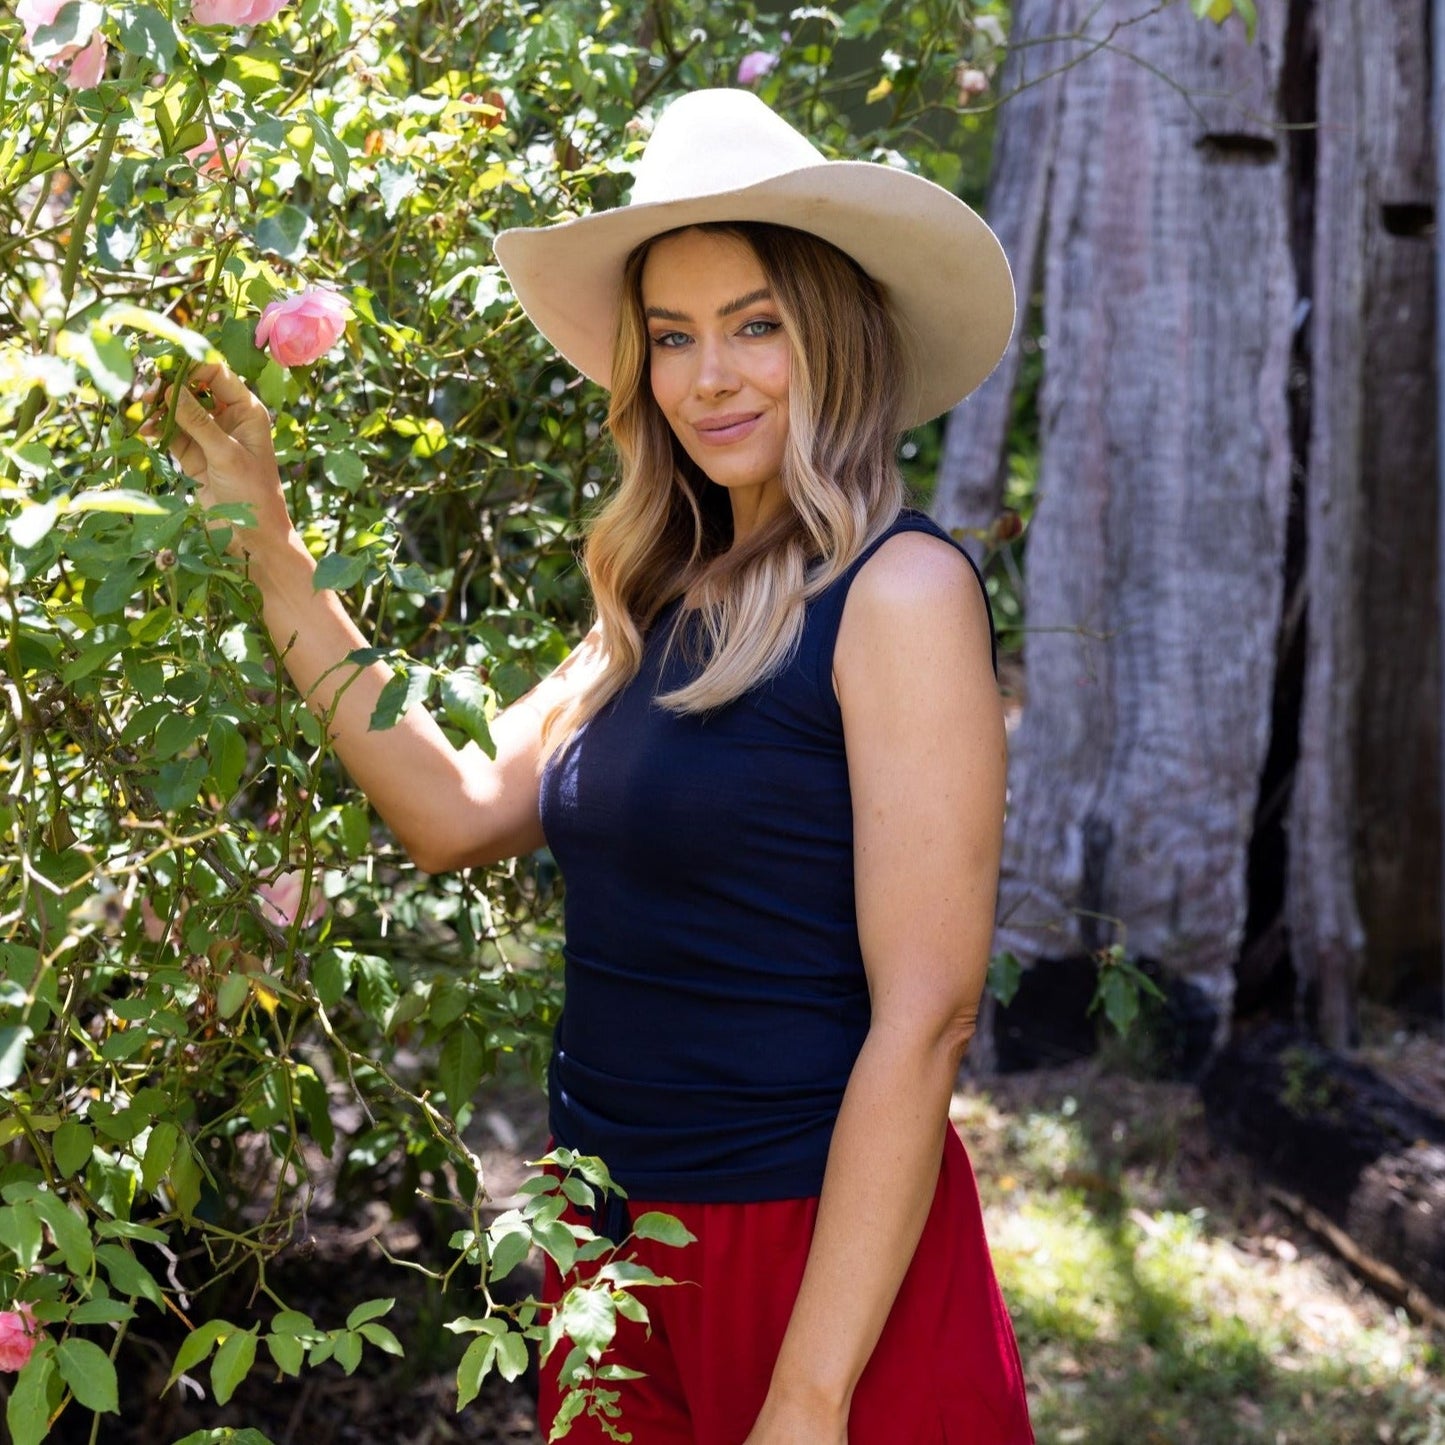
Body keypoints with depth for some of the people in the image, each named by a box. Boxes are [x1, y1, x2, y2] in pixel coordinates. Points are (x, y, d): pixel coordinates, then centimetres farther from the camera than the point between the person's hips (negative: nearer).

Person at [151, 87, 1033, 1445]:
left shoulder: (898, 590, -14)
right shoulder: (663, 607, 8)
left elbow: (923, 1017, -19)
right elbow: (457, 809, 4)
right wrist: (264, 539, 4)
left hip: (817, 1249, -7)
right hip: (618, 1235, 7)